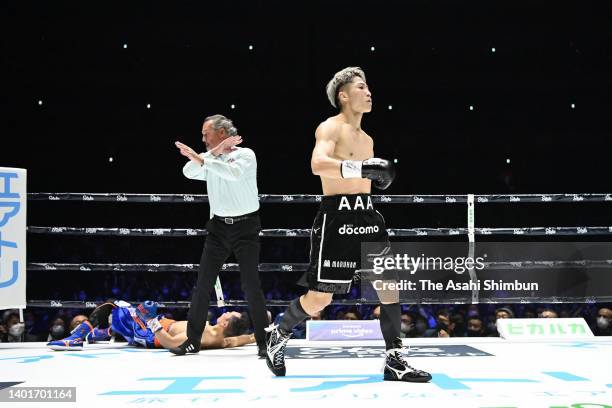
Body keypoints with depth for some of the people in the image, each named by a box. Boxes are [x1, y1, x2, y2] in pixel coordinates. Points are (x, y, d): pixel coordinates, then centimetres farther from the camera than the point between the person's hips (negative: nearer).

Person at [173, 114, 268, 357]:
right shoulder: (210, 159, 9)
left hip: (246, 226, -5)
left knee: (251, 286, -7)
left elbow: (233, 172, -26)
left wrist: (200, 158, -26)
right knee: (202, 284, 2)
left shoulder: (245, 154, -5)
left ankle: (264, 342, 1)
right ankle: (193, 341, 9)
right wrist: (216, 150, -12)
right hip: (219, 227, 5)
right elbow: (189, 172, -9)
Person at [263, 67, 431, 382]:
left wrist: (379, 177, 10)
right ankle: (278, 335, 23)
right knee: (319, 297, -3)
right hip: (336, 217, -8)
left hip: (367, 214, 8)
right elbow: (318, 164, -24)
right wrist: (361, 167, -32)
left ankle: (394, 360, 6)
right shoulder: (330, 128, -6)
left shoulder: (367, 139, 20)